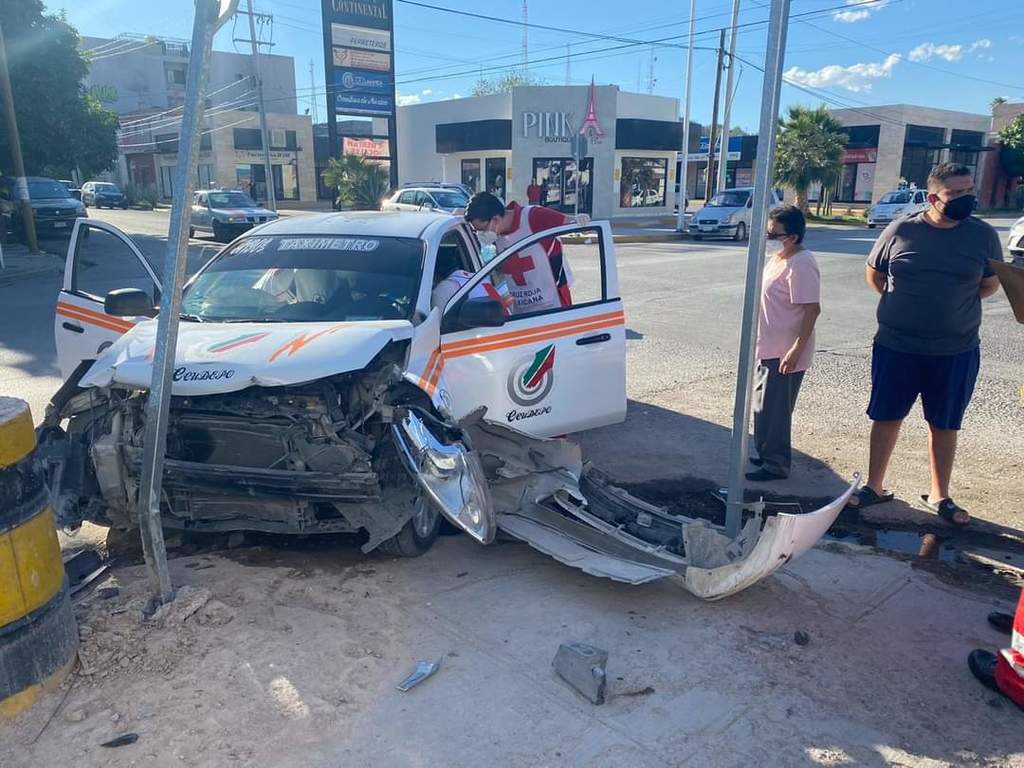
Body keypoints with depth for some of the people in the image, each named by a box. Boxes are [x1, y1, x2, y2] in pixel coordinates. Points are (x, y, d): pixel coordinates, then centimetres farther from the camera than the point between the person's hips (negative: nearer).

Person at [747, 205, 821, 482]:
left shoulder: (801, 265, -20)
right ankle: (766, 454, 32)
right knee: (766, 407, 19)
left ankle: (776, 465, 11)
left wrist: (796, 350, -26)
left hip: (785, 354, -10)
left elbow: (812, 309, -23)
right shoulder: (778, 258, 10)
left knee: (775, 410, -1)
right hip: (769, 349, 10)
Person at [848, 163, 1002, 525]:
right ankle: (875, 487, 25)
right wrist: (904, 304, 4)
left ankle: (939, 496, 28)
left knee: (944, 425, 13)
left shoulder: (983, 235, -4)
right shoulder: (900, 230, -6)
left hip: (956, 351, 1)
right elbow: (873, 274, 8)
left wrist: (953, 303, 2)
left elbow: (990, 284, 10)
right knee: (886, 417, 10)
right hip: (896, 347, 0)